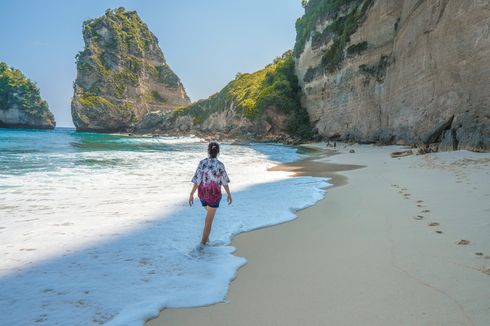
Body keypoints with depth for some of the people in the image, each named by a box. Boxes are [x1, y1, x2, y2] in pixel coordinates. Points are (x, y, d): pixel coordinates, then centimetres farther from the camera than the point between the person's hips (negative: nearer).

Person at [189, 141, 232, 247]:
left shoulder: (202, 163, -9)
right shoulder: (220, 164, -15)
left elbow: (196, 180, -9)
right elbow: (224, 182, -8)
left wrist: (191, 194, -3)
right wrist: (229, 194, 5)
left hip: (202, 193, 4)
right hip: (214, 194, -4)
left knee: (210, 214, 29)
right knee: (209, 220, 5)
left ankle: (206, 237, 34)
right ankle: (203, 242, 5)